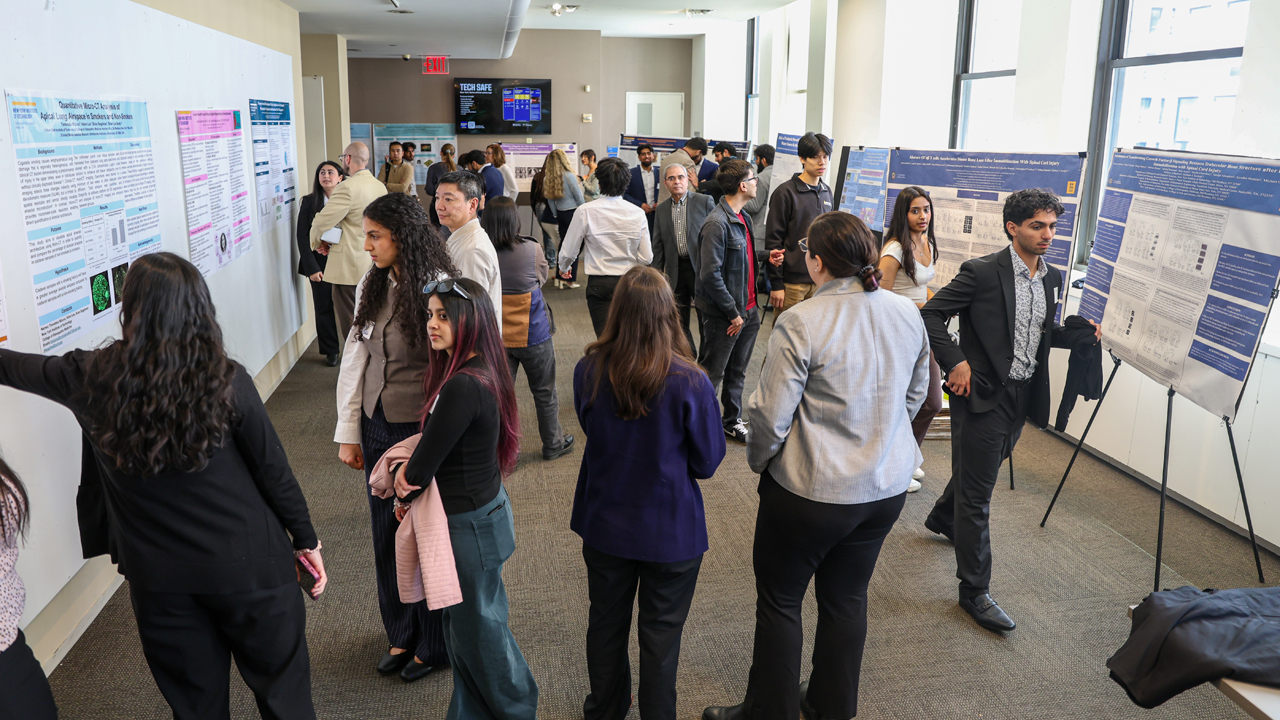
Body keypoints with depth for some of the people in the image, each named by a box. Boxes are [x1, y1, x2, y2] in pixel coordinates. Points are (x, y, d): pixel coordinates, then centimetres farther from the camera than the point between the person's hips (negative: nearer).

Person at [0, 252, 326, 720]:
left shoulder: (93, 379, -11)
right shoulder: (226, 381, -16)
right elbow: (274, 471, -9)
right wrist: (306, 540, 4)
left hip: (158, 577, 3)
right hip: (247, 564, -2)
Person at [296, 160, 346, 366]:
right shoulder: (309, 202, 2)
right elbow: (303, 237, 0)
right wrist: (311, 268, -7)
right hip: (320, 263, 0)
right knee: (324, 307, 5)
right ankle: (331, 351, 18)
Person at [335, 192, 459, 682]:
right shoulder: (372, 286, 4)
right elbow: (354, 361, 9)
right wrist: (348, 433, 9)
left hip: (422, 432, -6)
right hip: (377, 427, 6)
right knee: (386, 534, 17)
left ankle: (434, 646, 29)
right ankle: (401, 634, 39)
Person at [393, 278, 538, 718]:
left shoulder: (462, 387, -30)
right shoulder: (481, 373, 1)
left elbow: (424, 466, -21)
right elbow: (441, 446, 12)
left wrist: (404, 488, -1)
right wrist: (406, 472, -1)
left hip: (470, 524, -9)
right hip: (486, 505, 9)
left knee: (477, 628, 12)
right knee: (465, 624, 23)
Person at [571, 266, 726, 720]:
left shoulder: (588, 371, -16)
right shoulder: (690, 383, -24)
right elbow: (708, 464, -12)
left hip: (604, 524, 3)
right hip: (671, 530, -3)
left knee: (606, 622, 23)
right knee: (661, 633, 16)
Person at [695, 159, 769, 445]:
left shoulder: (740, 218, 10)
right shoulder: (717, 224, -20)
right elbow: (710, 275, -22)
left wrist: (764, 265, 4)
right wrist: (733, 313, -18)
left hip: (746, 310, 9)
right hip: (724, 316, -9)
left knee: (737, 372, 19)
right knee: (711, 374, 3)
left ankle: (733, 422, 33)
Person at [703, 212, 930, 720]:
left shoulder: (800, 323, -22)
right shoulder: (907, 313, -2)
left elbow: (771, 415, -20)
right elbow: (915, 395, 11)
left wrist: (758, 460, -1)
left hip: (813, 488, -6)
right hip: (888, 484, 7)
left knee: (779, 601, 13)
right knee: (847, 597, 21)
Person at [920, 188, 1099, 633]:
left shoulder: (1052, 279, 9)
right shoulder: (983, 272, -14)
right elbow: (931, 313, -13)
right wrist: (954, 362, -21)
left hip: (1022, 396, 8)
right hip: (983, 394, -8)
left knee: (981, 468, 26)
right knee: (976, 494, -3)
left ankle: (942, 519, 54)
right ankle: (975, 590, 6)